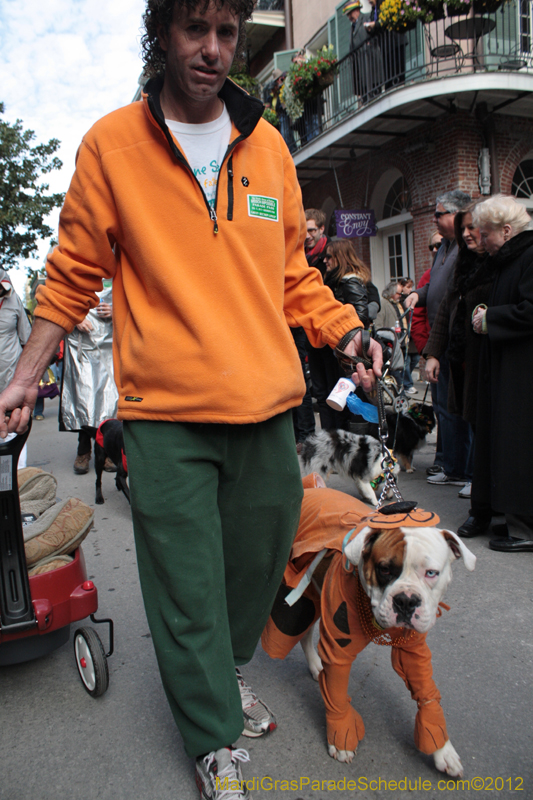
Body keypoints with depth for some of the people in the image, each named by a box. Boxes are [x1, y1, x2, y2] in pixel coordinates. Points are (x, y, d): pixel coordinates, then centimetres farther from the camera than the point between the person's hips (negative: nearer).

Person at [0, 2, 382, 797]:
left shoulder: (268, 145, 10)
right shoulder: (111, 143, 1)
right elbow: (74, 273, 6)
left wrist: (345, 330, 1)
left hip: (268, 405, 4)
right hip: (165, 411, -3)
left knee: (260, 560, 16)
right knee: (187, 586, 4)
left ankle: (224, 677, 44)